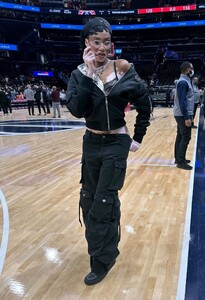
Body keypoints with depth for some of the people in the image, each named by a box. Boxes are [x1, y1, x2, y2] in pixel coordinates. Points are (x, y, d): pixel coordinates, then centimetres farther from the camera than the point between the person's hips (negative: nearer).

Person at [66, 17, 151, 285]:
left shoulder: (124, 69, -7)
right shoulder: (79, 74, -3)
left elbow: (144, 104, 3)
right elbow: (77, 110, -19)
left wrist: (138, 138, 4)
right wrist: (88, 74, -22)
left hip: (117, 144, -4)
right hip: (91, 143, 4)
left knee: (104, 201, -1)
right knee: (88, 199, 14)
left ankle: (102, 260, 16)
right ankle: (105, 248, 36)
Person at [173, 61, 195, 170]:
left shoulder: (185, 80, 15)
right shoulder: (183, 82, -17)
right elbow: (182, 101, -23)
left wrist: (188, 115, 19)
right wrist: (187, 117, -25)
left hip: (182, 114, 10)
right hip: (183, 115, -10)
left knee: (180, 136, 13)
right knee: (185, 137, -8)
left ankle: (178, 158, 21)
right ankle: (181, 161, -4)